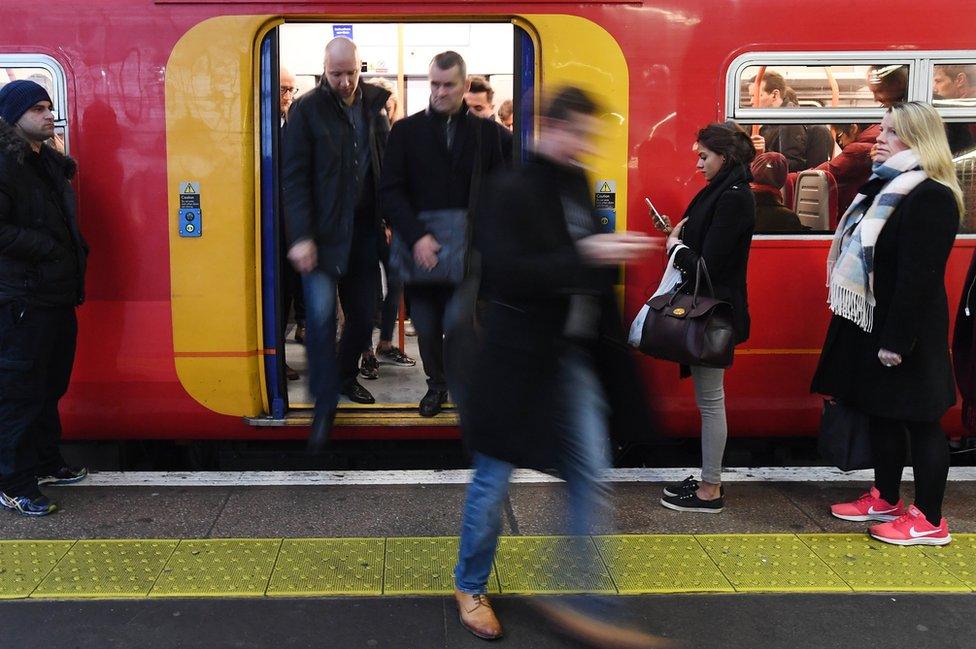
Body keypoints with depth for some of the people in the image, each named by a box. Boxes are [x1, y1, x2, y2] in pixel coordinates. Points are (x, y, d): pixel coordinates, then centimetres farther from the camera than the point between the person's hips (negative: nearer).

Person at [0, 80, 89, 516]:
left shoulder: (52, 163, 14)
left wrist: (75, 252, 15)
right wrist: (46, 248, -18)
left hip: (59, 296, 9)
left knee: (50, 386, 18)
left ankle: (47, 464, 31)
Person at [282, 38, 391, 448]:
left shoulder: (374, 105, 8)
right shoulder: (306, 109, -4)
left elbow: (387, 164, 9)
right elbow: (294, 177, -8)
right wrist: (301, 237, -15)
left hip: (364, 227, 4)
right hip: (323, 231, -4)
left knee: (364, 311, 9)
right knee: (321, 314, -10)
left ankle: (345, 376, 33)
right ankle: (324, 405, 1)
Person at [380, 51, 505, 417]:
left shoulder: (485, 132, 7)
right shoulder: (406, 130, 4)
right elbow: (390, 192, -3)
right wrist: (416, 237, -15)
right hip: (422, 249, 1)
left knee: (456, 321, -15)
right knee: (426, 326, 9)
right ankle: (436, 384, 33)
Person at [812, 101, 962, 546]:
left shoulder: (931, 197, -17)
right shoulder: (884, 188, 14)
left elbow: (919, 277, -22)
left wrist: (897, 340, -23)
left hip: (905, 329, -10)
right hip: (869, 324, 10)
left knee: (919, 420, 0)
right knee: (880, 413, 17)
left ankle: (929, 521, 11)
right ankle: (885, 500, 31)